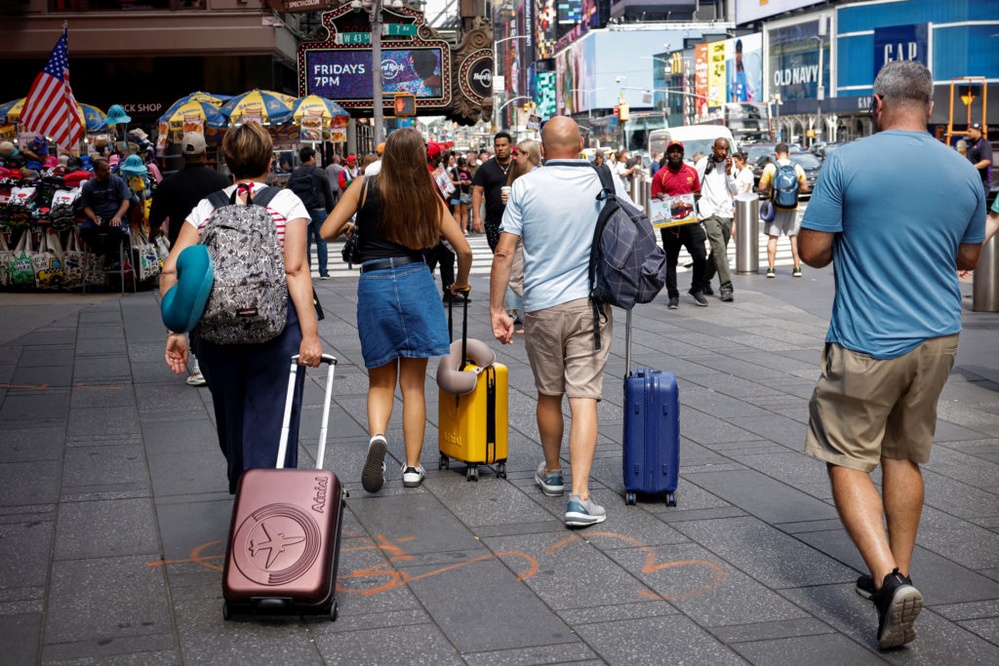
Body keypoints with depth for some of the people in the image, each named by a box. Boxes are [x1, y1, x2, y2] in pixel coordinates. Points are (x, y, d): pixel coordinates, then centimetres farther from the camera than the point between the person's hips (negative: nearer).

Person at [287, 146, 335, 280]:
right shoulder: (319, 173, -4)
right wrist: (331, 212, 6)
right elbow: (328, 194, -2)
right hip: (318, 211, -3)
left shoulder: (293, 175, 6)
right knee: (321, 241, 2)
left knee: (305, 243, 6)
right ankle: (323, 271, 1)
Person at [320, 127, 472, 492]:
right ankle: (412, 466, 15)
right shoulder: (428, 194, 2)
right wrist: (461, 283, 22)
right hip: (416, 282, 0)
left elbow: (326, 232, -4)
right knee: (414, 384, 11)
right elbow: (464, 249, 3)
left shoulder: (364, 186, -1)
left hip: (373, 284, 0)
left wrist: (349, 229, 18)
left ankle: (377, 436, -14)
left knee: (380, 381, 14)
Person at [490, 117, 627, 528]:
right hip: (591, 304, 0)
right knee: (583, 397, -4)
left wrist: (496, 310, 1)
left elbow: (504, 253, -6)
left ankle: (552, 473, 37)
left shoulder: (525, 186, -3)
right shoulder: (607, 182, 0)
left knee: (548, 394, 17)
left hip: (542, 306, 1)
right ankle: (579, 496, -13)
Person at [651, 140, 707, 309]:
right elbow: (654, 200, 2)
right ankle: (673, 296, 13)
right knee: (671, 261, 5)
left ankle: (697, 290, 16)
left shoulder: (692, 172, 8)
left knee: (700, 257, -4)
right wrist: (661, 199, -19)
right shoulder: (660, 175, -1)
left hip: (690, 221, 2)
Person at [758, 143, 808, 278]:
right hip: (792, 207, 2)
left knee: (772, 237, 4)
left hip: (775, 207, -2)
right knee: (794, 237, 11)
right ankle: (797, 268, 10)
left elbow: (762, 188, -9)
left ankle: (771, 268, 1)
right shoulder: (797, 167, 0)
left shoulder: (770, 167, -8)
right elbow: (804, 188, 2)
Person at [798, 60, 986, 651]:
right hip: (938, 337, 5)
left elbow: (812, 251, -9)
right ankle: (897, 575, 26)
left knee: (849, 459, 4)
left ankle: (890, 580, -12)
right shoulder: (965, 172, 4)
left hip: (868, 342, -5)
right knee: (905, 456, 18)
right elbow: (969, 257, 15)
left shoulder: (847, 163, -11)